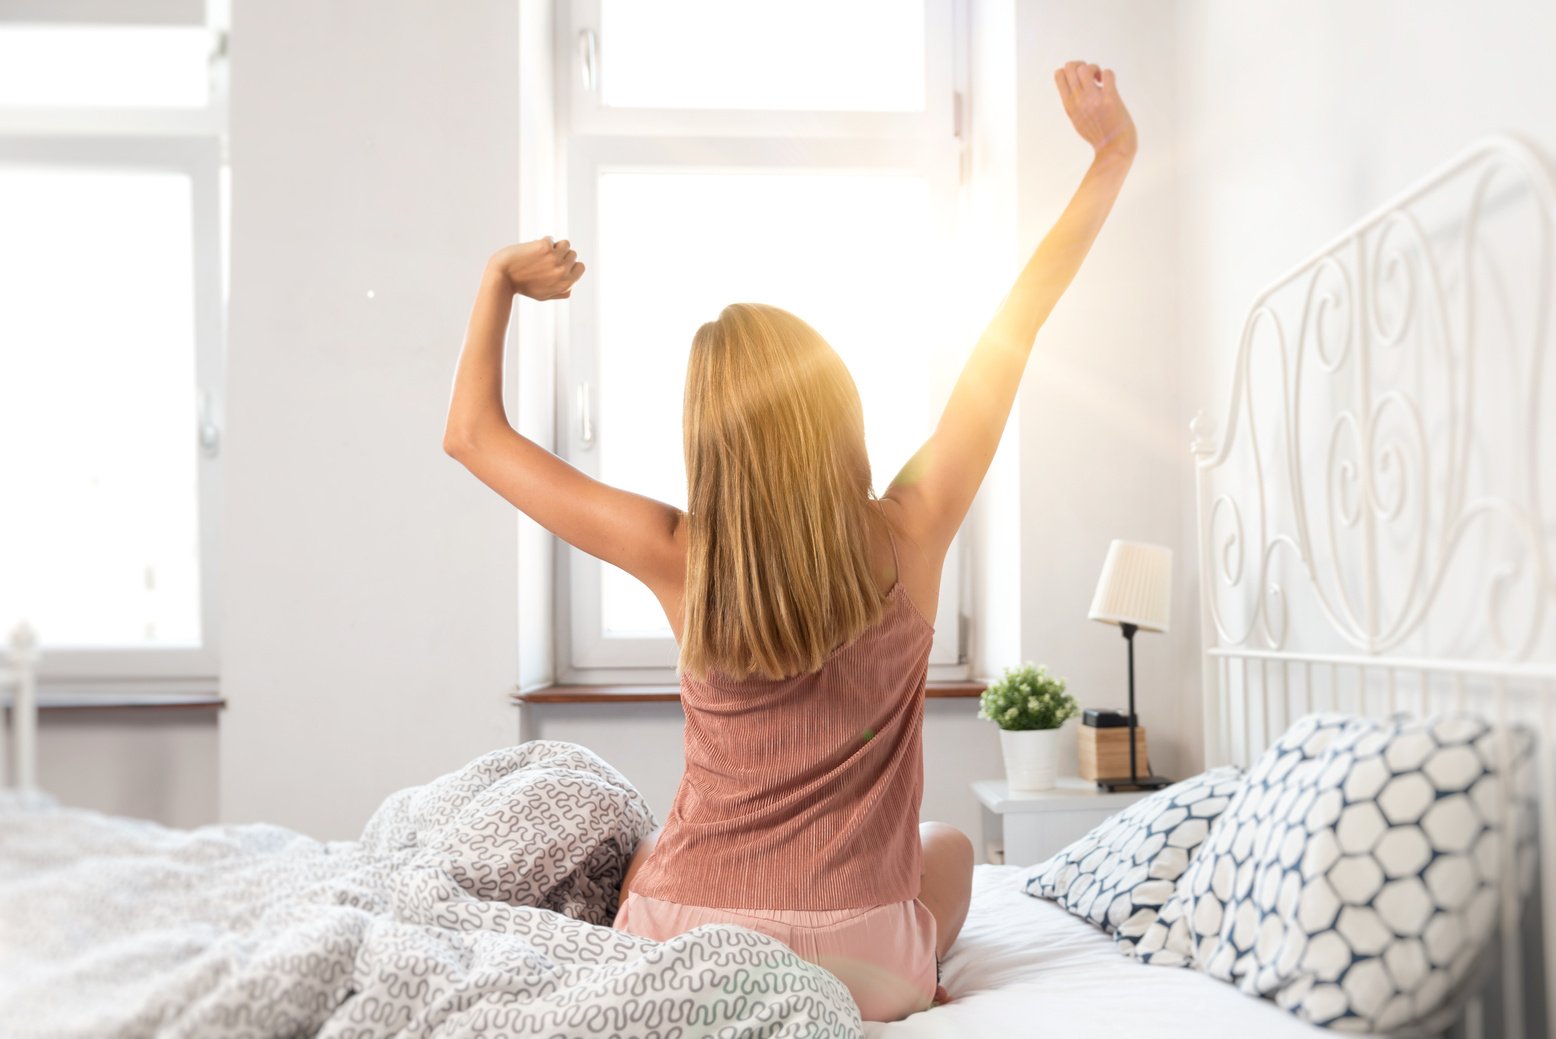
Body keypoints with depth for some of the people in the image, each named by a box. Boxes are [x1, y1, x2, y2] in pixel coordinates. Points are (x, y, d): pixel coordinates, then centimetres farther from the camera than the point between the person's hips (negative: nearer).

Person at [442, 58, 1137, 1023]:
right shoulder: (908, 539, -14)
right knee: (949, 842, 33)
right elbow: (1016, 326, -5)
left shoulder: (679, 561, -12)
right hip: (859, 969, 0)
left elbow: (474, 434, -2)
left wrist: (499, 281, 9)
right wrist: (1114, 152, 6)